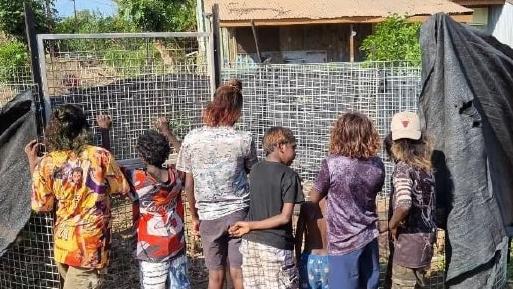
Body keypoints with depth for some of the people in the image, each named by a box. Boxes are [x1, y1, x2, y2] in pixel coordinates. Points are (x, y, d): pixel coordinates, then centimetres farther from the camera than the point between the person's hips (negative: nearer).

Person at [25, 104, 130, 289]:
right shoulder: (101, 156, -14)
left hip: (63, 243, 3)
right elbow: (121, 189, -1)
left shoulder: (46, 164, -9)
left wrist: (32, 163, 7)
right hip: (91, 245, -3)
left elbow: (41, 206, 2)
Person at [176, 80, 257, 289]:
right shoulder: (244, 140, -11)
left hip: (208, 216, 2)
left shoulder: (191, 138, -6)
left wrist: (194, 217, 11)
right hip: (238, 212, -2)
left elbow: (189, 185, -1)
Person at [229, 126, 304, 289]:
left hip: (250, 242, 6)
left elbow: (254, 205, 11)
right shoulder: (289, 175, -11)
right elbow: (285, 217, -16)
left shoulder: (254, 170, 6)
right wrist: (251, 226, -12)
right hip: (276, 246, -6)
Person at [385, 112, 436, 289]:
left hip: (409, 240, -8)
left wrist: (392, 224, -15)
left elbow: (404, 205, -31)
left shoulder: (403, 168, -17)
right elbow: (431, 203, 11)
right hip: (426, 238, 8)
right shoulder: (426, 166, 5)